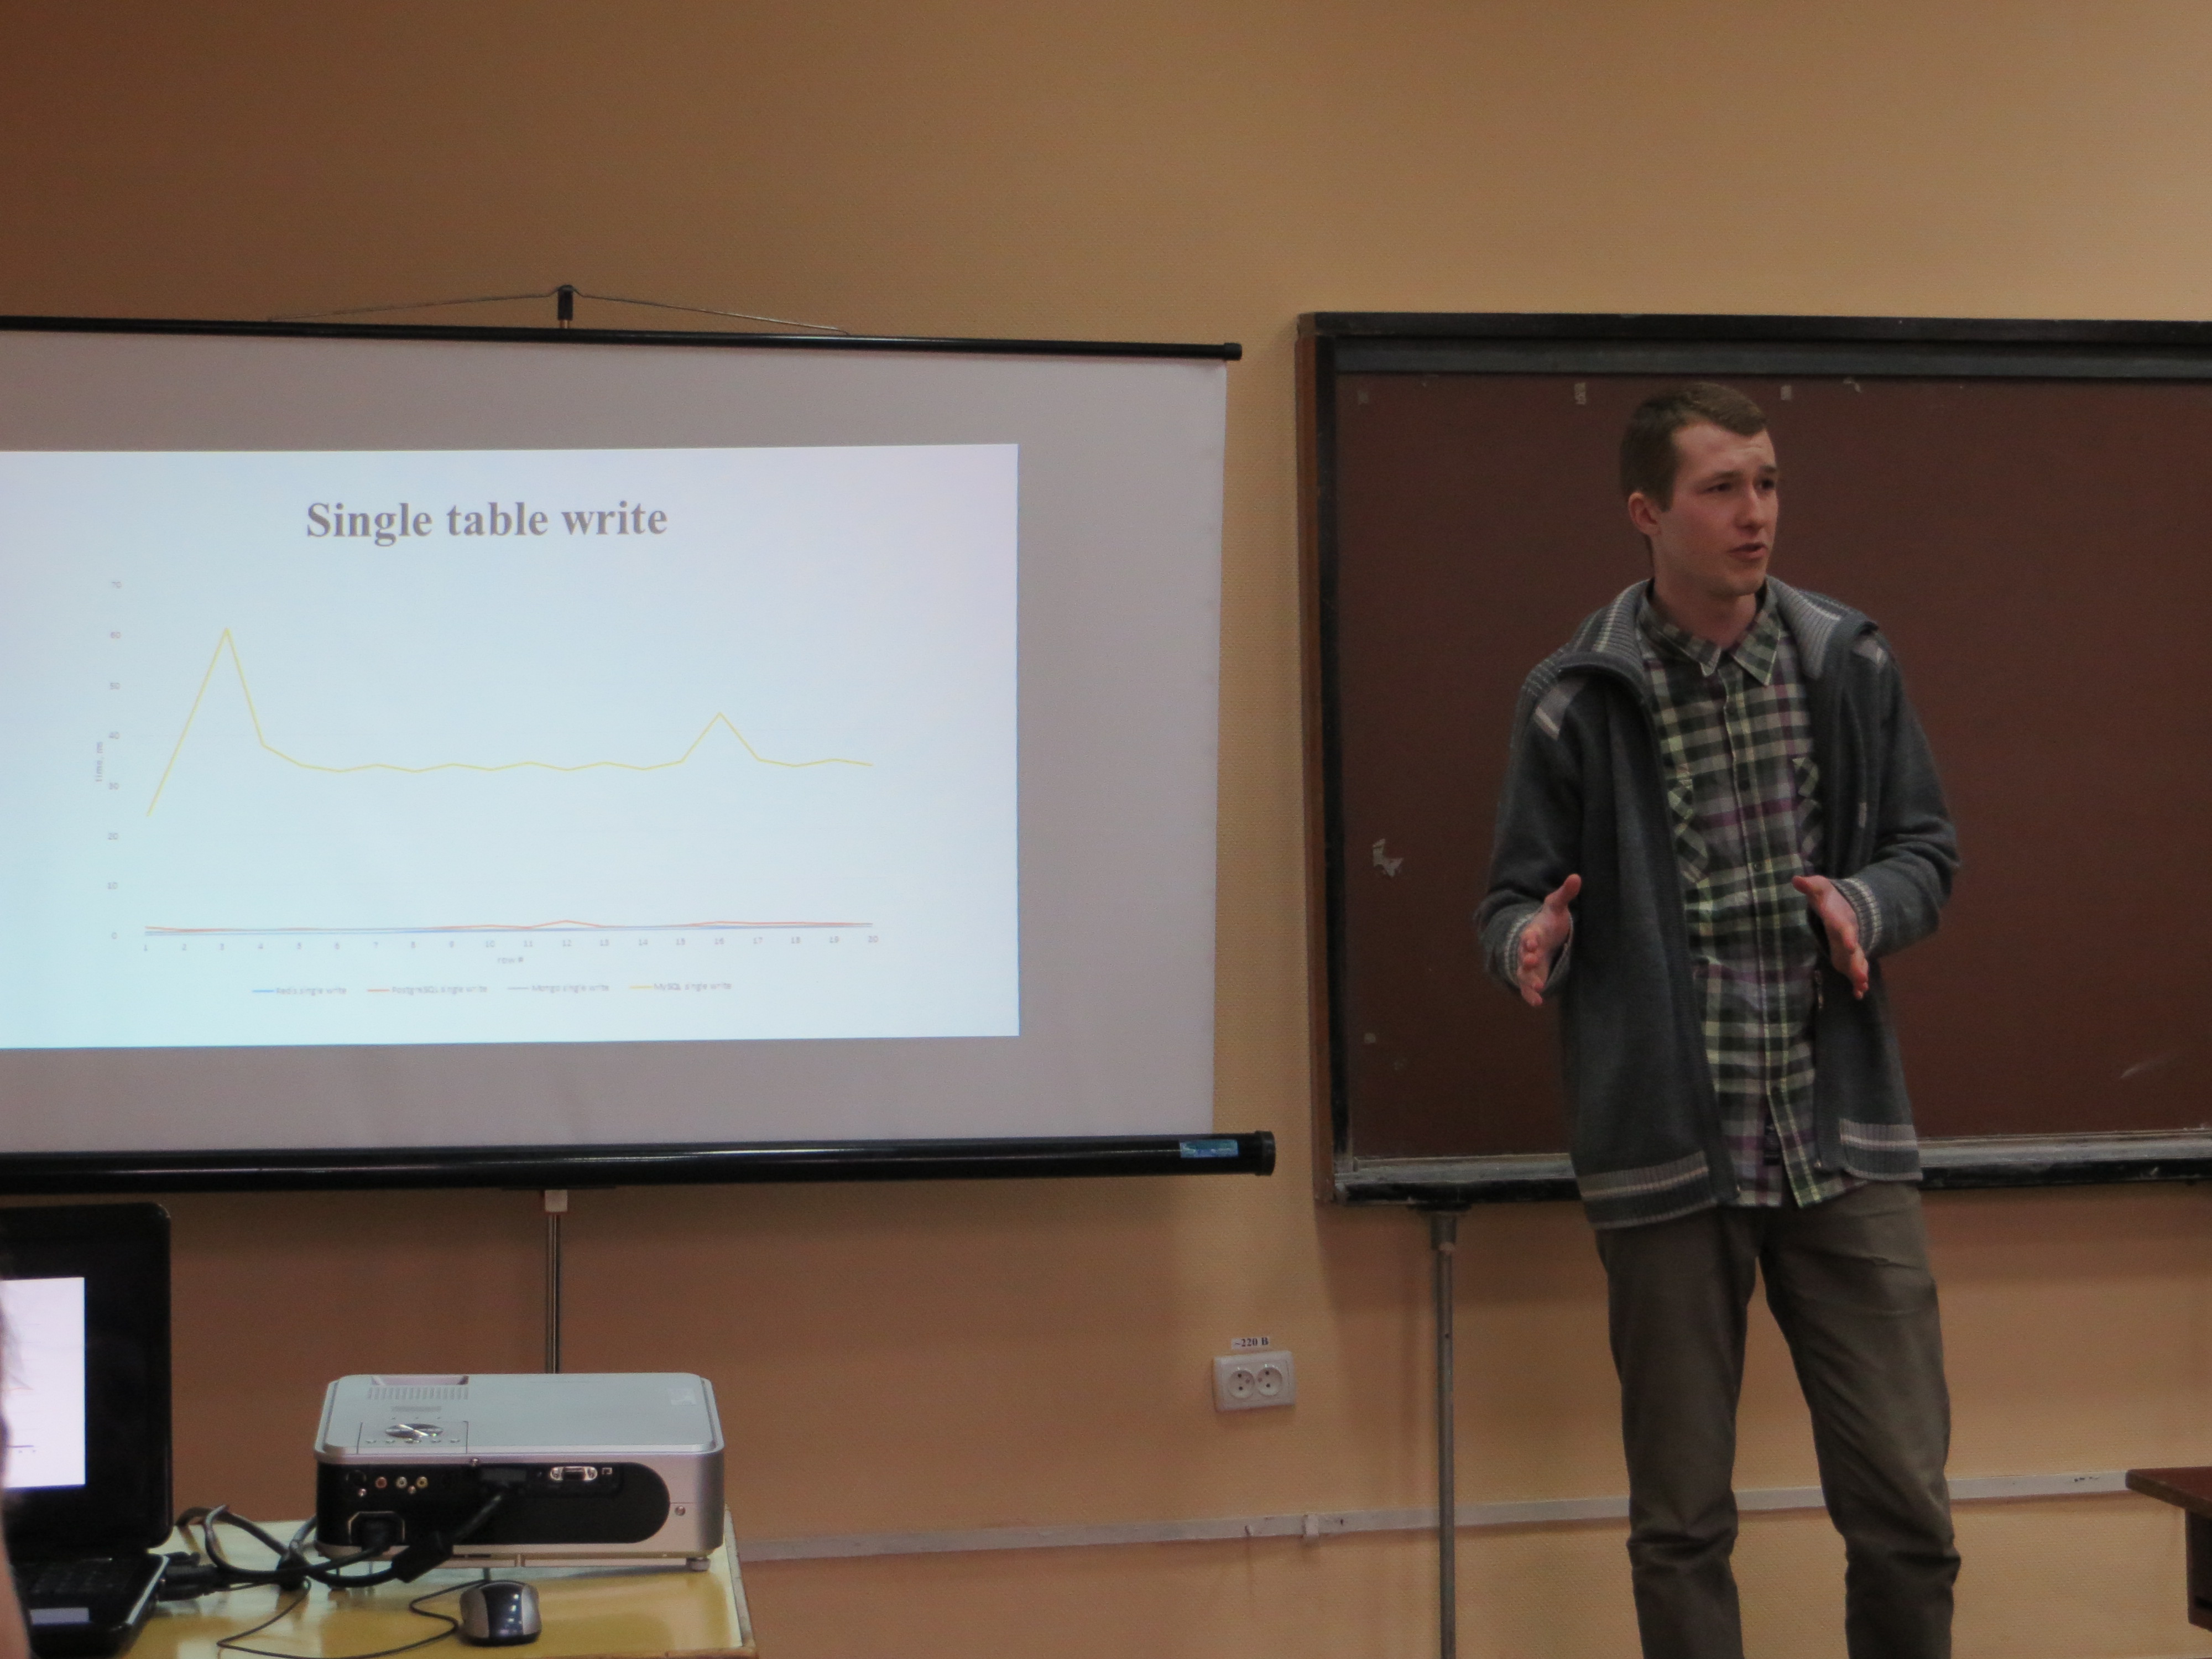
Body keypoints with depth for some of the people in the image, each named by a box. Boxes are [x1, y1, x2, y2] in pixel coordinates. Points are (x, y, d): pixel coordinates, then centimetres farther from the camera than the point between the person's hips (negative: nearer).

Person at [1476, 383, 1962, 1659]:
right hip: (1667, 1154, -2)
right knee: (1681, 1519, 7)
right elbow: (1519, 895, 2)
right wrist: (1530, 944, -21)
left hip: (1845, 1136, 2)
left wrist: (1866, 906, -11)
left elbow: (1929, 848, 11)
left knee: (1905, 1503, 3)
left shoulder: (1848, 663, 5)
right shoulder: (1578, 700, -2)